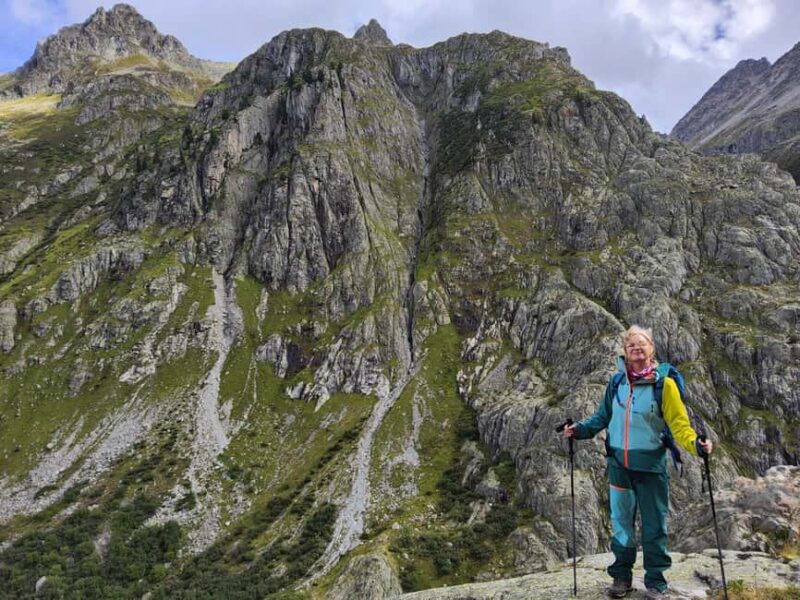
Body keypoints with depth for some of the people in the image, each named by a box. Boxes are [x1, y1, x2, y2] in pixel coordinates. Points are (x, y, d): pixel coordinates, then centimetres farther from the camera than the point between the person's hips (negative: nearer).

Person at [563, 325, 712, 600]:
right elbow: (602, 417, 13)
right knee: (621, 522, 12)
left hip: (651, 465, -3)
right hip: (619, 464, 3)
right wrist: (579, 429, 1)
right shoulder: (616, 383, 3)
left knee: (654, 525, 7)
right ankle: (622, 576, 27)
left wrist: (695, 443, -26)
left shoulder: (663, 383, -7)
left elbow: (678, 422, -10)